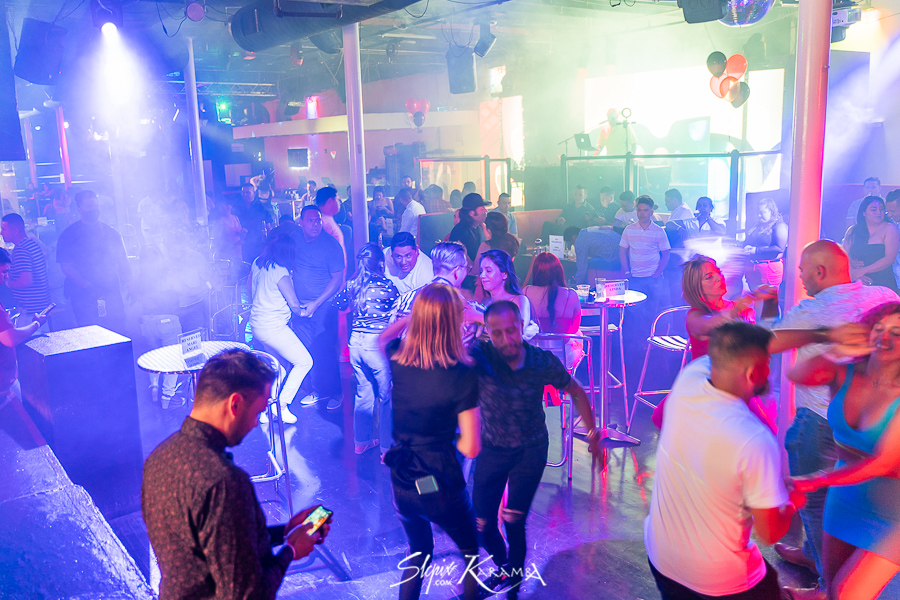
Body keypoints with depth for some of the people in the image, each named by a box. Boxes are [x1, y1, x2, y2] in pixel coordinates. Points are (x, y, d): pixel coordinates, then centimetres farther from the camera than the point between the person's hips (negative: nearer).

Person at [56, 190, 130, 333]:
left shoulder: (111, 233, 14)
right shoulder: (68, 235, 4)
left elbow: (123, 262, 15)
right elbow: (66, 267, -3)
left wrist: (128, 283, -2)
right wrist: (89, 286, -15)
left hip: (112, 293, 3)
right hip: (84, 296, -3)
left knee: (118, 331, -1)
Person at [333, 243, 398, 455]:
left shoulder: (352, 284, 3)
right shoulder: (385, 285, -13)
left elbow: (339, 303, 21)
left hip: (356, 342, 6)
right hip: (378, 344, -6)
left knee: (363, 392, 19)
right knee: (386, 396, 6)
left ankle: (362, 441, 31)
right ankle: (388, 448, 12)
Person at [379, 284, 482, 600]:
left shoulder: (398, 360, -10)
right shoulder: (463, 376, -22)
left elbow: (384, 336, 16)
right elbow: (471, 448, -17)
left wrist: (421, 312, 12)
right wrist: (447, 434, 2)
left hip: (401, 481, 4)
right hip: (441, 485, -4)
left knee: (418, 551, 29)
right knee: (470, 551, 23)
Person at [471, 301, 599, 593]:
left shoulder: (543, 362, -16)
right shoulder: (479, 356, -20)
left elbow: (576, 391, 2)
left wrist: (592, 432, 6)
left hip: (530, 450, -1)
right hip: (493, 448, 1)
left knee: (512, 520, -11)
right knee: (481, 524, 7)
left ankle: (514, 576, 20)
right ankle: (503, 566, 39)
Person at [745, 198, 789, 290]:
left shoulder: (779, 226, -6)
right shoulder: (757, 225, 17)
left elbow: (780, 248, -17)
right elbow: (746, 242, 20)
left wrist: (757, 250, -18)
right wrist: (747, 248, -5)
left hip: (770, 268, -7)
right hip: (752, 267, 7)